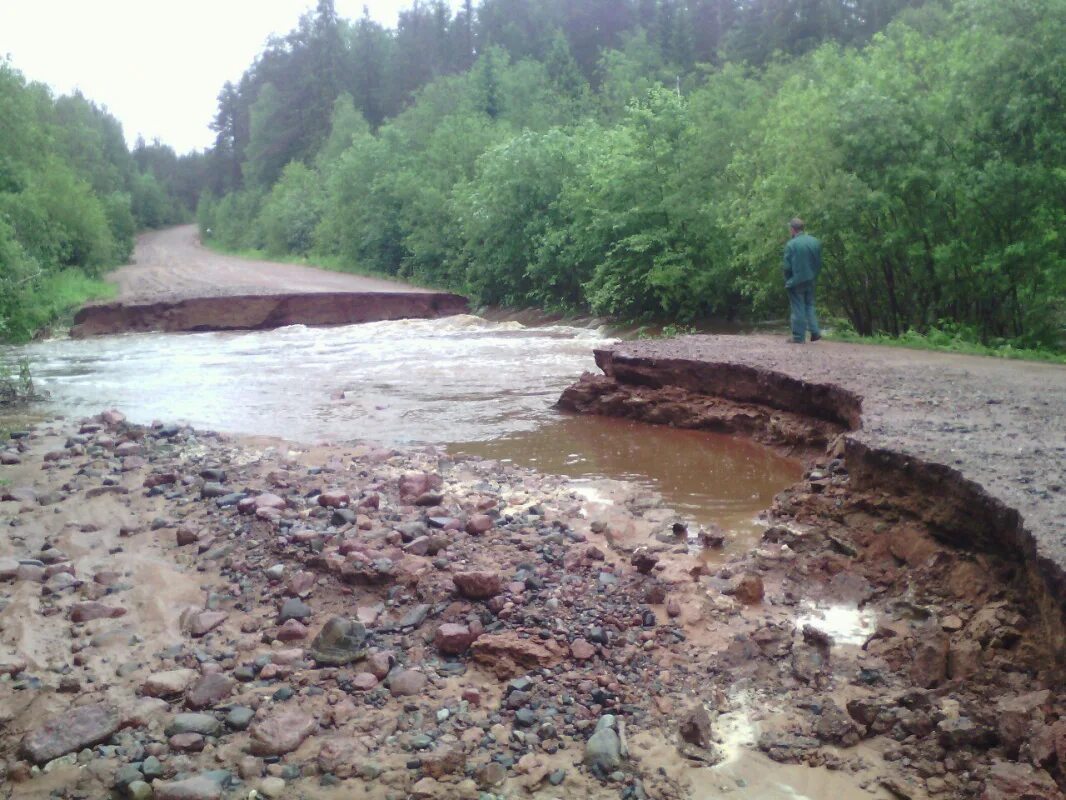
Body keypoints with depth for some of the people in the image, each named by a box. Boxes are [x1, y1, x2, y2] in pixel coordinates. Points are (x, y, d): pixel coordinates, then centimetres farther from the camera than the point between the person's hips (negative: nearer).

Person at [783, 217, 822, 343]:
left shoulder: (791, 244, -15)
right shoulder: (816, 242, 1)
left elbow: (787, 267, -12)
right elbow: (819, 263, 5)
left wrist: (788, 281, 4)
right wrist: (814, 276, 16)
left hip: (796, 281, -5)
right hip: (811, 281, 5)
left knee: (798, 309, 2)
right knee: (809, 305, 19)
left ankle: (799, 337, 5)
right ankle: (815, 331, 11)